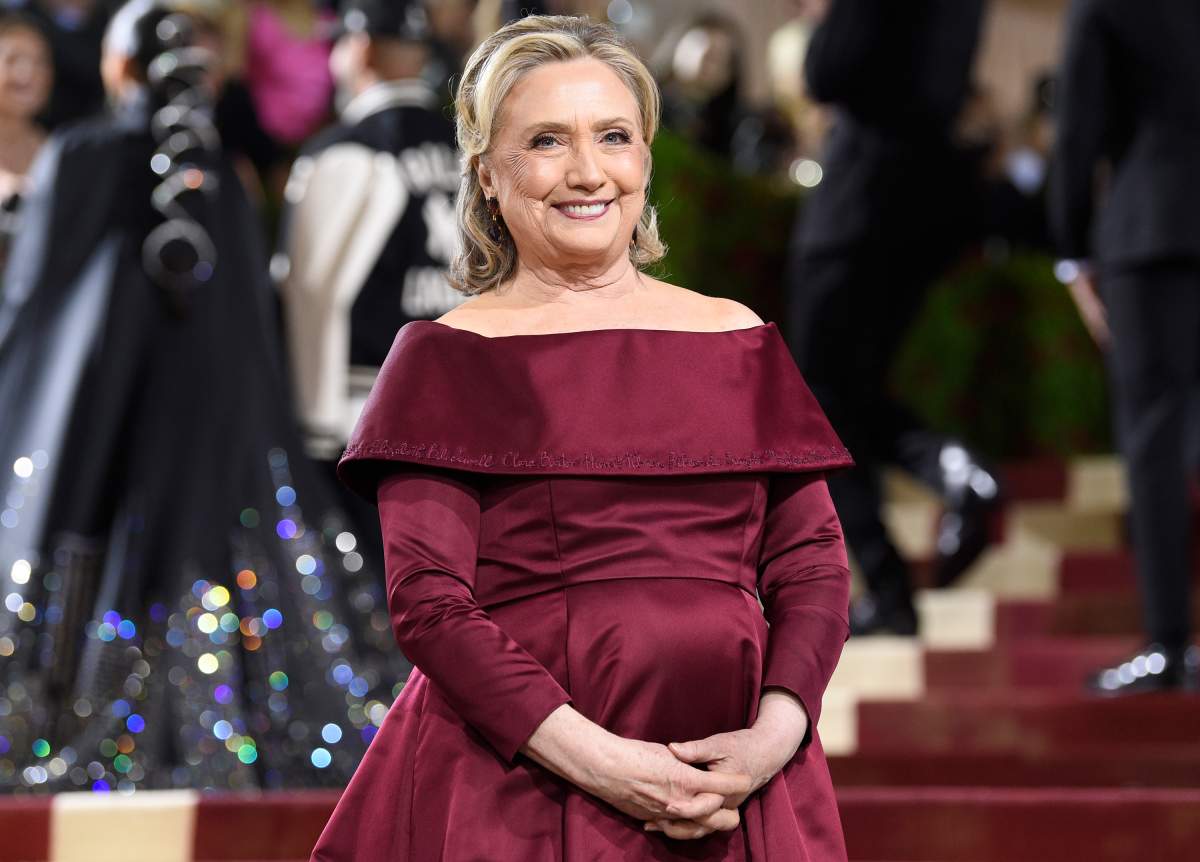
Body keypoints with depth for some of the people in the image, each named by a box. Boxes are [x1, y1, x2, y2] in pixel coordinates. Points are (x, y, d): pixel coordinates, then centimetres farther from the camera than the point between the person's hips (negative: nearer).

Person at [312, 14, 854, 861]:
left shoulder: (738, 341, 11)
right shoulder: (446, 359, 2)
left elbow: (813, 566, 7)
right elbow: (428, 601, -7)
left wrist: (776, 733, -10)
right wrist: (592, 760, -17)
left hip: (738, 789, 3)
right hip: (516, 784, -3)